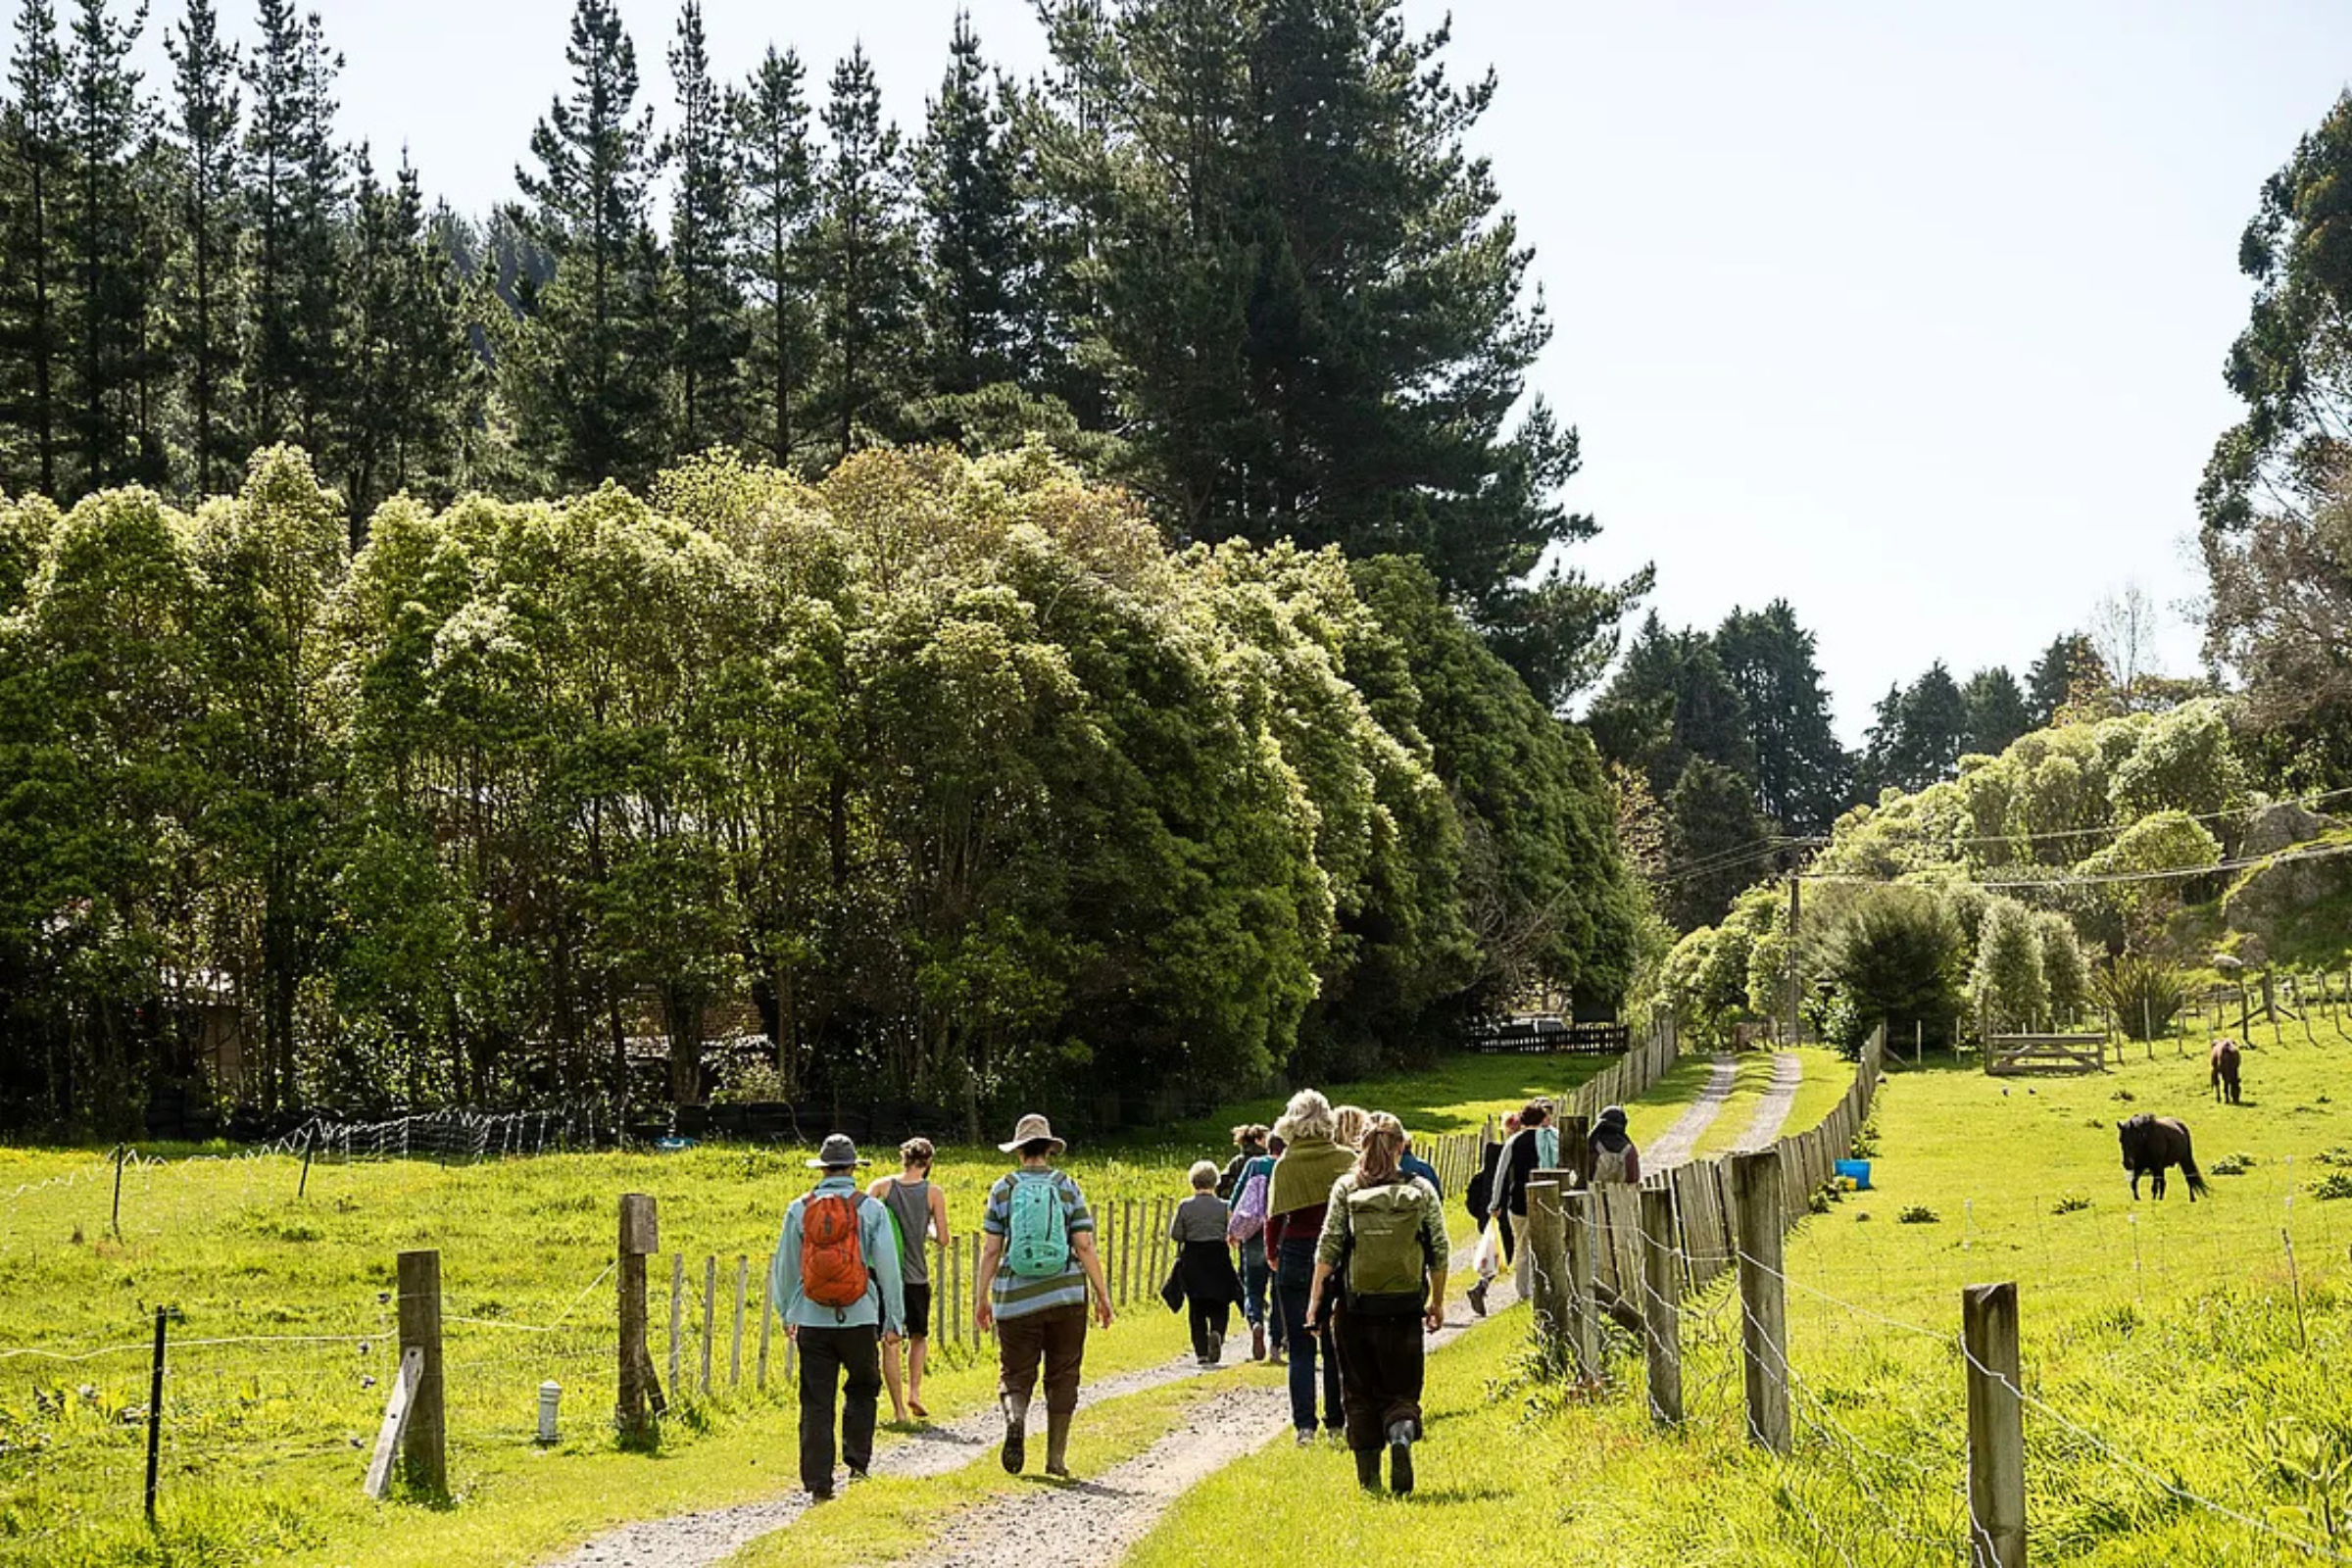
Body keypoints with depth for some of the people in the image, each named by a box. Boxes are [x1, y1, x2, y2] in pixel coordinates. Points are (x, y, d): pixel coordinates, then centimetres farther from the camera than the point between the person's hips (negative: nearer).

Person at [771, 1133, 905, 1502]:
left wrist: (786, 1313, 24)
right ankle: (857, 1462, 14)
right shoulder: (871, 1209, -2)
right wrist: (894, 1319, 6)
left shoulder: (799, 1210, 3)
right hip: (858, 1319, -1)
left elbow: (784, 1267, 10)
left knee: (816, 1403, 3)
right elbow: (888, 1267, -2)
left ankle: (818, 1483, 2)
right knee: (862, 1389, 20)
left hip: (812, 1320, 1)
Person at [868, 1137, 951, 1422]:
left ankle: (898, 1409, 2)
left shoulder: (883, 1186, -1)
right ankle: (914, 1392, 4)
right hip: (916, 1275, 0)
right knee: (918, 1337, 20)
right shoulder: (933, 1193, -3)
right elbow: (943, 1240, -2)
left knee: (890, 1343, 4)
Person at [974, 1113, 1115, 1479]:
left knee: (1015, 1376, 7)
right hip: (1065, 1297, 0)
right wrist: (1102, 1295, 3)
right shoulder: (1067, 1187, 1)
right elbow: (1084, 1246, -3)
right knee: (1062, 1378, 10)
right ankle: (1056, 1459, 11)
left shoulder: (1004, 1189, 1)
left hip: (1015, 1299, 0)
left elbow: (991, 1250, -1)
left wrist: (980, 1298, 7)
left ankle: (1015, 1419, -24)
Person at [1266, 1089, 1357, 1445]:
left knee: (1301, 1348, 4)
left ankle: (1305, 1425, -3)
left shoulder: (1285, 1165, -6)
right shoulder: (1347, 1159, -3)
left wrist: (1272, 1255, 10)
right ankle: (1336, 1421, 14)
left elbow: (1274, 1217, -5)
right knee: (1335, 1345, 11)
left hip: (1296, 1255, -1)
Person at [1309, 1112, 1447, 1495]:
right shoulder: (1421, 1190, 0)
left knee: (1360, 1393, 13)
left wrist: (1316, 1299, 1)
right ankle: (1402, 1435, -23)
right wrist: (1437, 1302, 11)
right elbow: (1439, 1251, 1)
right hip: (1404, 1309, 0)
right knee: (1401, 1389, 8)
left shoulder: (1345, 1188, -2)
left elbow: (1328, 1246, -5)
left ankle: (1368, 1475, 13)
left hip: (1355, 1306, 0)